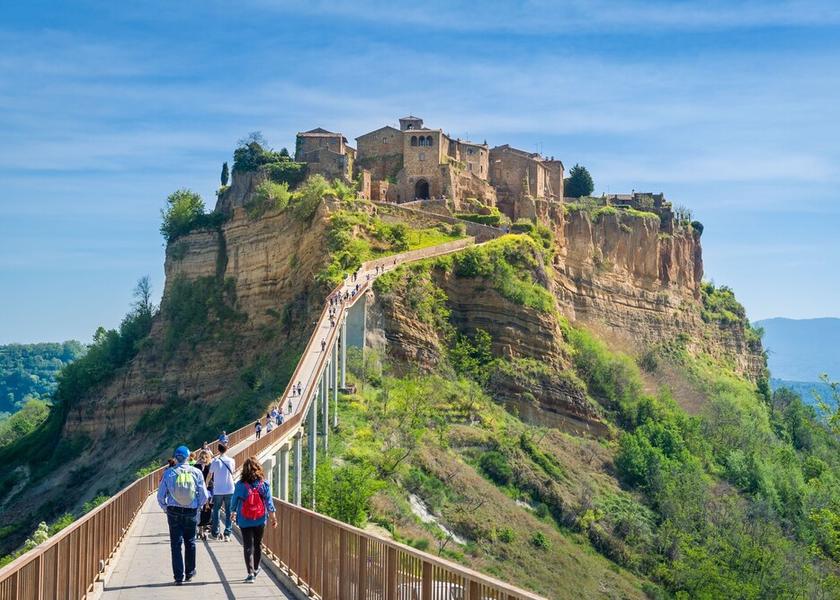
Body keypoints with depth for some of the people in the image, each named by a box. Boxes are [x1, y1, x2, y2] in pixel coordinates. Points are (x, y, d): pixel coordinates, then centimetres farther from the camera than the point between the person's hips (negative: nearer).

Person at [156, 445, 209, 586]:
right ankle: (189, 572, 26)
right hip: (191, 512, 1)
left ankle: (178, 576, 4)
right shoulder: (196, 472, -7)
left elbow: (160, 496, -4)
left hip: (174, 512, -1)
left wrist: (166, 508, 12)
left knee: (176, 544, 6)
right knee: (190, 542, 17)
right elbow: (204, 496, -5)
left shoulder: (168, 473, -6)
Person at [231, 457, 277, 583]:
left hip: (245, 521, -2)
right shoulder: (264, 484, -6)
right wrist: (273, 517, 6)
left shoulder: (240, 484, -10)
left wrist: (234, 513, 18)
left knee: (248, 546, 1)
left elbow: (235, 500, 0)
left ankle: (251, 573, -9)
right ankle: (256, 569, 33)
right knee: (257, 544, 18)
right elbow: (269, 502, -2)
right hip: (260, 520, 2)